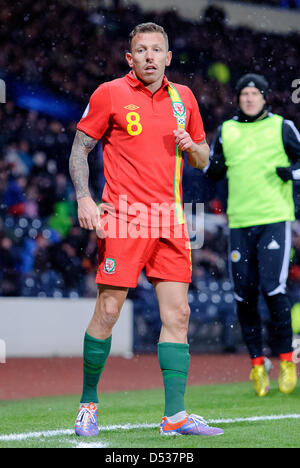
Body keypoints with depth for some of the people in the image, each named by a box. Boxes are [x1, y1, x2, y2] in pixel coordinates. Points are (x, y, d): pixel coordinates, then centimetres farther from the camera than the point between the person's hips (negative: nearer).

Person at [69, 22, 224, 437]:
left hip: (170, 222, 4)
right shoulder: (110, 94, 0)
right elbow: (80, 149, 4)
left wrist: (191, 146, -2)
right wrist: (84, 199, -9)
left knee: (177, 313, -2)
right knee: (108, 311, -5)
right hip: (123, 217, -4)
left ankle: (175, 415, -1)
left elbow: (203, 160, 21)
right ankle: (88, 403, 12)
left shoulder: (183, 97, 13)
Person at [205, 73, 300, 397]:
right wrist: (214, 166, -3)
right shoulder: (226, 131, 13)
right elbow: (213, 172, 20)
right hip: (240, 223, 3)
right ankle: (257, 363, 14)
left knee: (273, 290, -14)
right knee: (244, 294, 1)